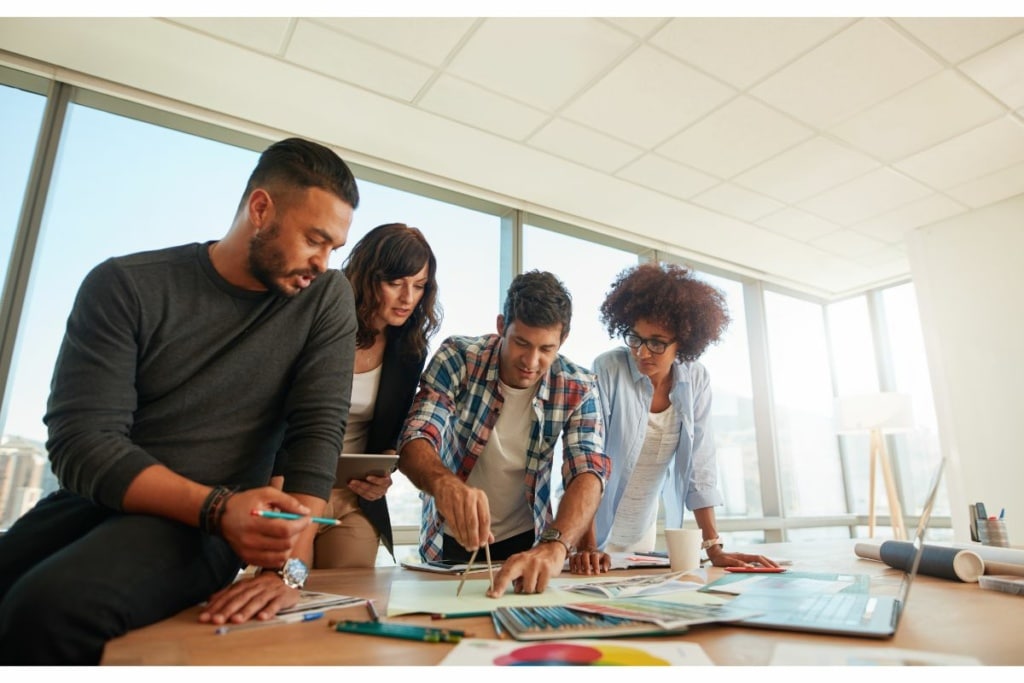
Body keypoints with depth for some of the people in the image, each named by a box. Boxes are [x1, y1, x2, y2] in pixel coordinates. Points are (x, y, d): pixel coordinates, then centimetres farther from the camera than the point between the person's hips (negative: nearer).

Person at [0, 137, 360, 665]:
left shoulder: (326, 297, -2)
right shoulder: (124, 286, -4)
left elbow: (318, 431, -9)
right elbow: (79, 442, -11)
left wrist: (290, 564, -21)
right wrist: (218, 506, -25)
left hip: (197, 525, -1)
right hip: (91, 503, 2)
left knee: (53, 607, -28)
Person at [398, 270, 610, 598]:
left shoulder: (578, 389, -13)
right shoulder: (457, 357, -16)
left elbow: (589, 472, -22)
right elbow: (415, 440, -23)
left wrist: (554, 546, -40)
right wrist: (445, 483, -46)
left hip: (525, 542, 1)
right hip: (450, 539, 0)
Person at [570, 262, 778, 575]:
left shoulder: (696, 380, -7)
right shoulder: (608, 370, -19)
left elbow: (699, 465, -4)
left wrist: (714, 548, -8)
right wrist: (588, 547, -27)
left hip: (646, 532, 4)